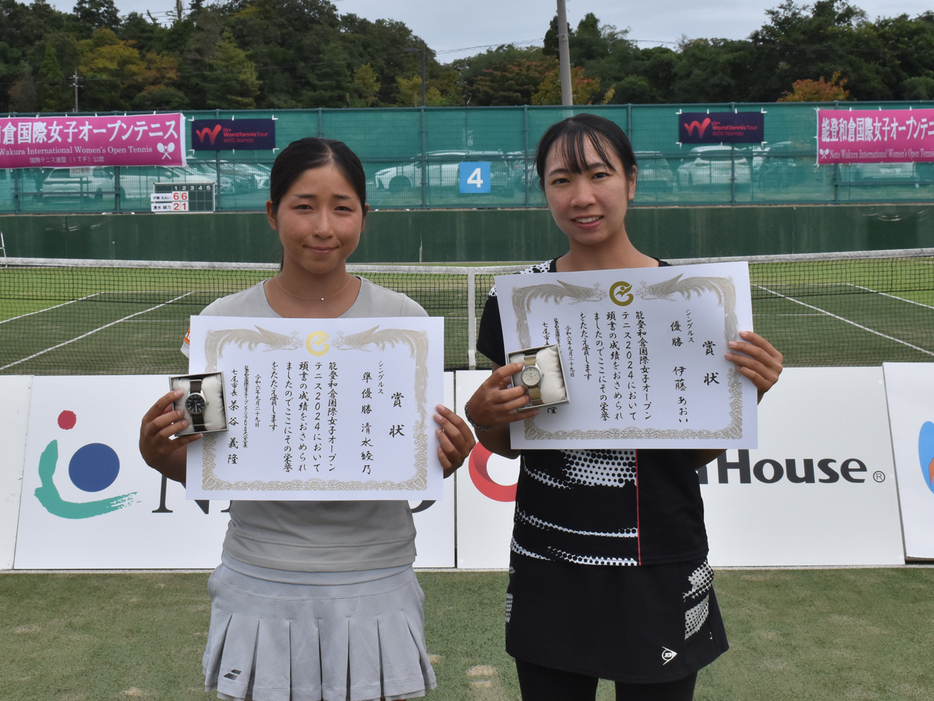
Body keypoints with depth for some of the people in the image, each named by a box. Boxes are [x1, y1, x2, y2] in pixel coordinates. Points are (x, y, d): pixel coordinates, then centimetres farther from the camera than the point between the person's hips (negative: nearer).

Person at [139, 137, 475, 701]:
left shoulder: (404, 320, -3)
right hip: (261, 587, 0)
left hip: (375, 585, 0)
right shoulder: (223, 323, -3)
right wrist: (159, 455, -16)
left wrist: (447, 458, -16)